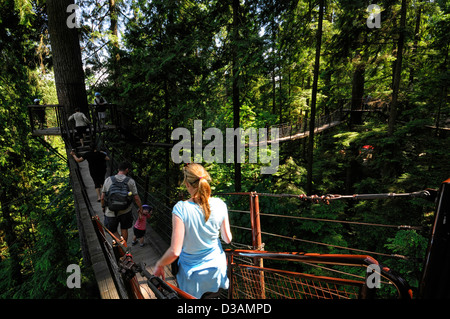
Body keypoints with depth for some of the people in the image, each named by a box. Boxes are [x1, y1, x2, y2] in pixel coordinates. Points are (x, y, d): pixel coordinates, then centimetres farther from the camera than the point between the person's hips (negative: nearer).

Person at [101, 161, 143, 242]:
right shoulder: (130, 181, -12)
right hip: (126, 211, 0)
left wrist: (103, 207, 18)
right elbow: (136, 198, -9)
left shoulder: (108, 180, -6)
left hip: (111, 212, 0)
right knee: (124, 229, 21)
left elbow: (102, 197, -1)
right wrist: (140, 208, 6)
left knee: (112, 230, 22)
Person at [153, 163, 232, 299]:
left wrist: (159, 265, -5)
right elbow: (228, 239, -5)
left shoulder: (181, 208, -27)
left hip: (193, 273, -2)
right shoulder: (220, 205, -17)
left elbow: (175, 251, -25)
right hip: (217, 268, 2)